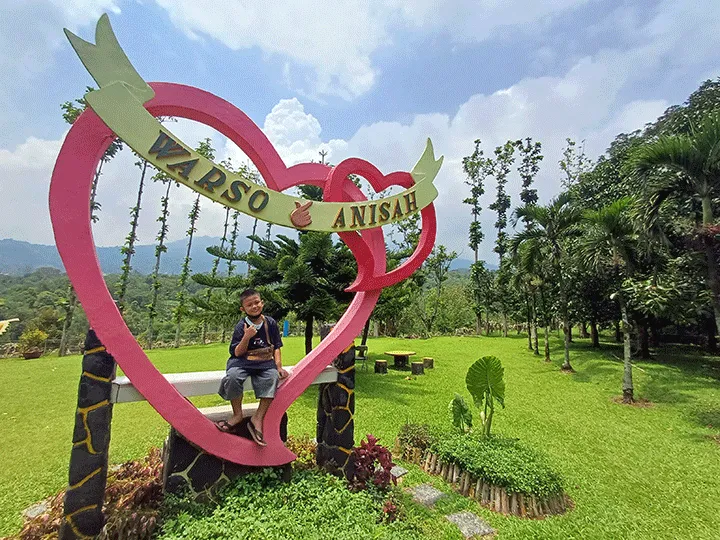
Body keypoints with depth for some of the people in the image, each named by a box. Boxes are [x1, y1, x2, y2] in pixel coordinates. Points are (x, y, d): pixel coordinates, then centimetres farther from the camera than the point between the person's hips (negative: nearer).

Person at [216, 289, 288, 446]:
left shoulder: (270, 323, 3)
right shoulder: (241, 327, -4)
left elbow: (276, 347, 8)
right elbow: (237, 353, -7)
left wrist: (279, 366, -3)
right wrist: (246, 337, -22)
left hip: (266, 362, 1)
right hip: (243, 361, -1)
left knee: (272, 377, -31)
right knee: (233, 376, -33)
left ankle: (258, 418, -17)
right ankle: (237, 415, -10)